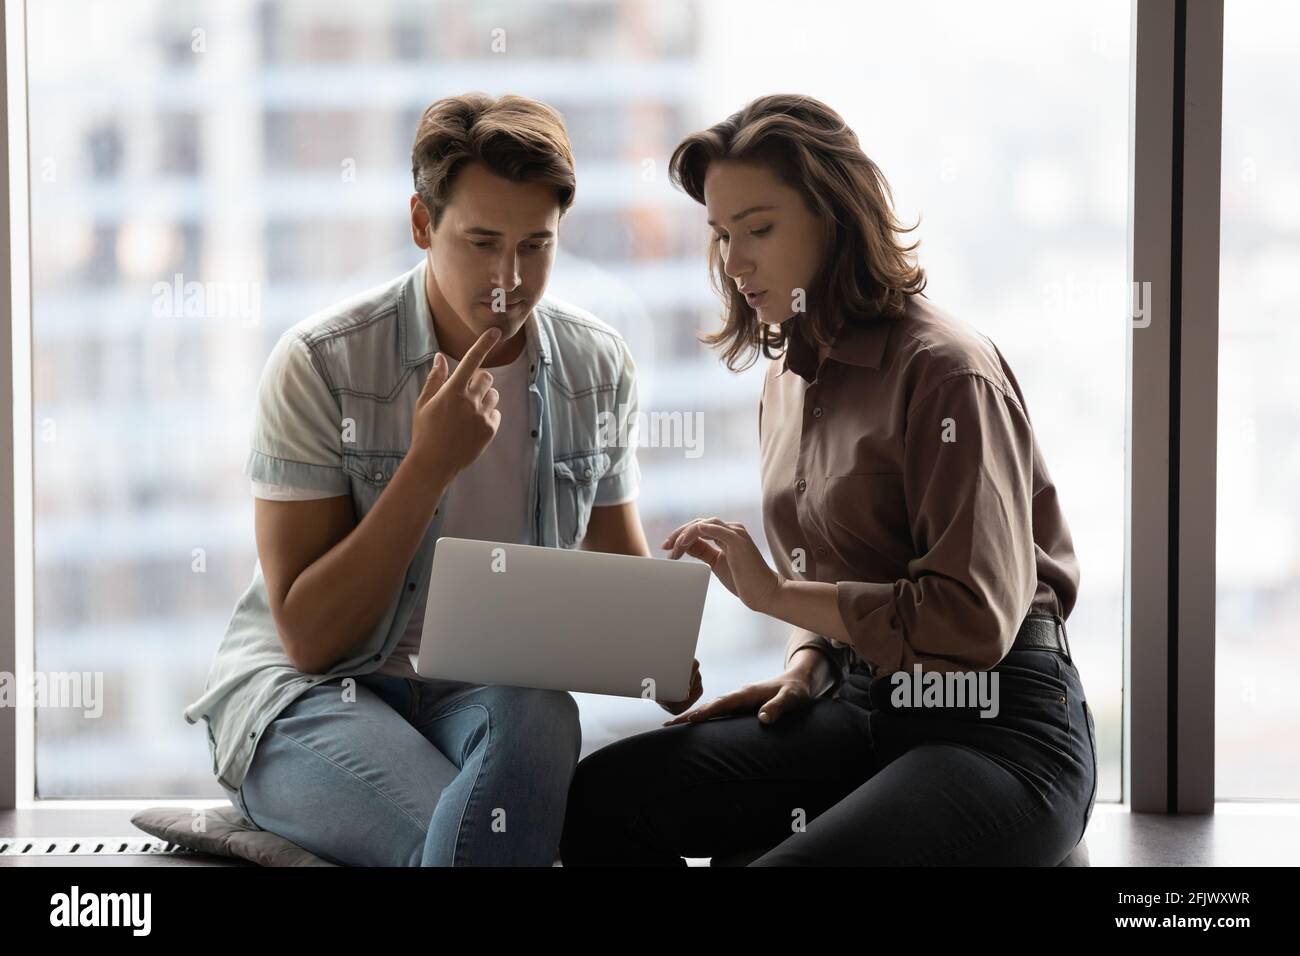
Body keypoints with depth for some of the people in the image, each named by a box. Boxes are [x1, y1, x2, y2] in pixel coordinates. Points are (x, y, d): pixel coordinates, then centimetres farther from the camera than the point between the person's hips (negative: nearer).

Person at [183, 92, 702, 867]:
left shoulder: (598, 366, 3)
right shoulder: (320, 364, -11)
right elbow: (308, 636, -12)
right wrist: (430, 464, -21)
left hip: (486, 694, 4)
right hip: (306, 697, -4)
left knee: (538, 716, -34)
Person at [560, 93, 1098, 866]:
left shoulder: (947, 371, -13)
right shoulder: (791, 377, 14)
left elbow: (975, 618, -18)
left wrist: (778, 595, -14)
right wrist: (808, 665, 3)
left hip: (999, 725, -8)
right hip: (865, 704, 8)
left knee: (789, 864, -34)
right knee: (598, 795, -13)